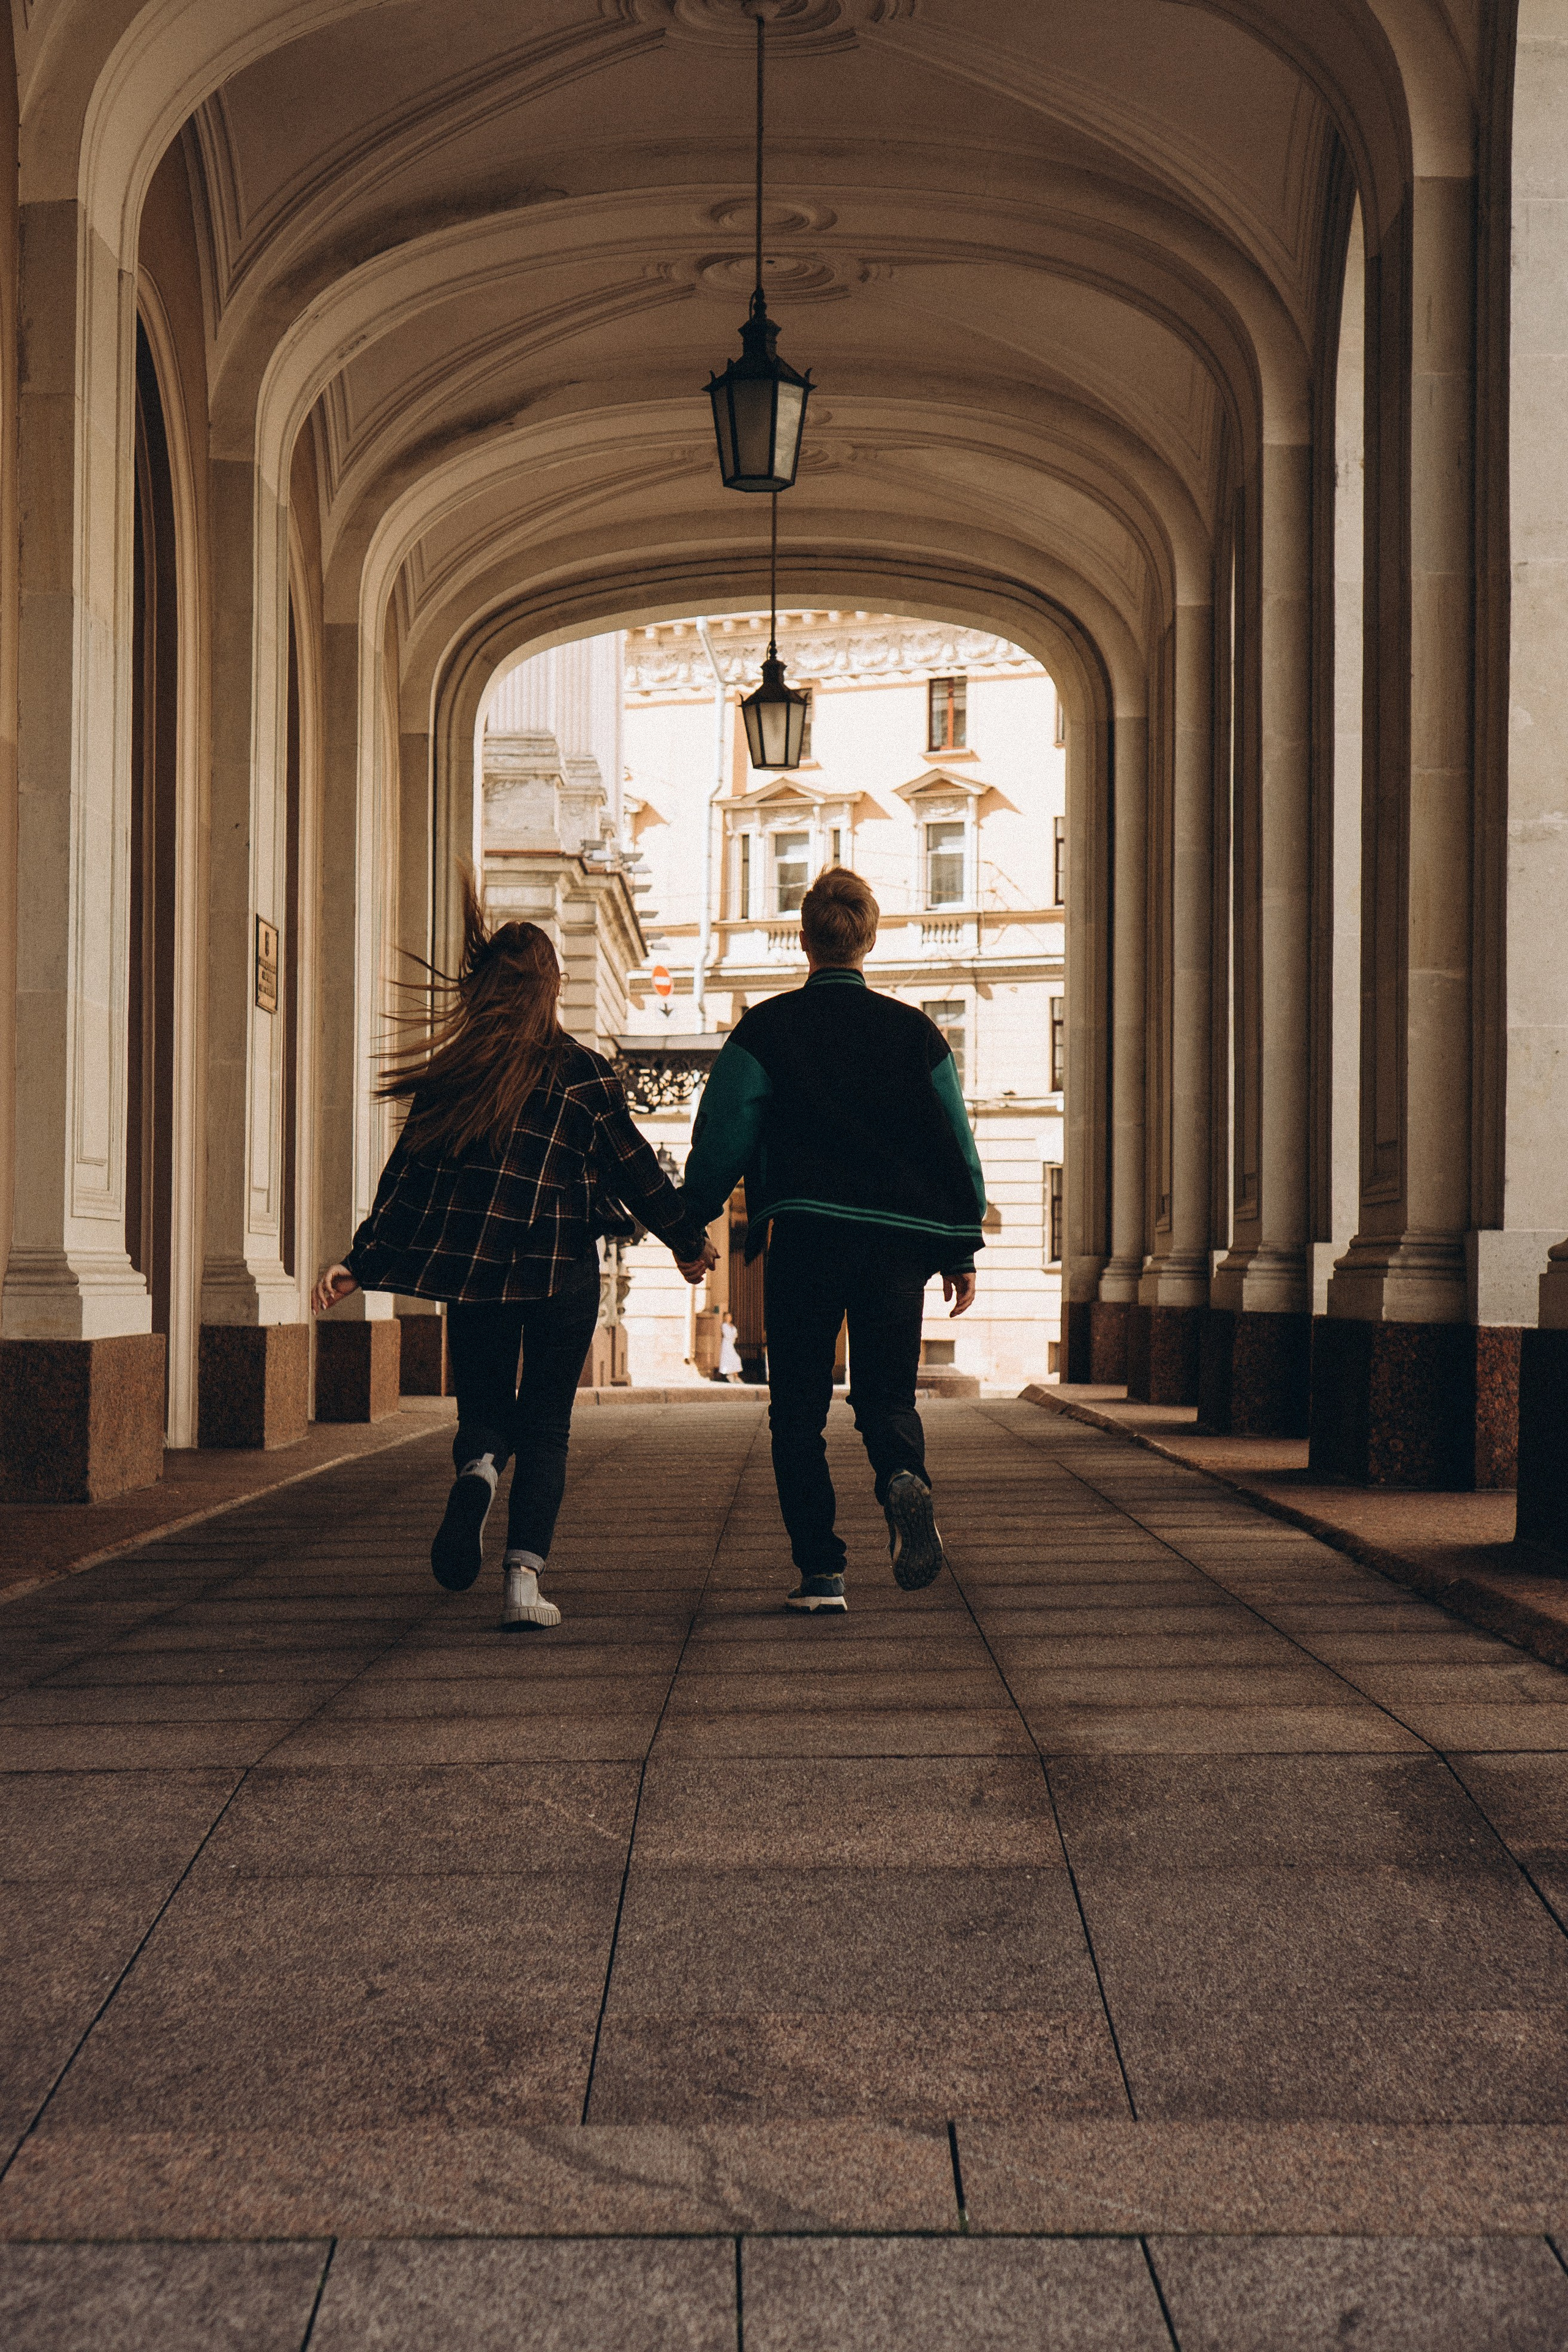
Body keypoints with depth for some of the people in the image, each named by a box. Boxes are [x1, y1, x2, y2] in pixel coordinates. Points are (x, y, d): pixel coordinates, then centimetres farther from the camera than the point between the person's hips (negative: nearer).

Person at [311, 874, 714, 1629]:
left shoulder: (449, 1073, 3)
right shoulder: (581, 1070, -3)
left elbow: (405, 1174, 3)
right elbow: (632, 1166, 3)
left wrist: (361, 1262, 9)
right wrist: (688, 1240, 15)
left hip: (470, 1263, 2)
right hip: (561, 1267, -2)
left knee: (483, 1404, 17)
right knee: (545, 1425, 9)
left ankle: (476, 1467, -20)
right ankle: (524, 1575, -5)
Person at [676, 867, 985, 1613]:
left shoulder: (765, 1029, 1)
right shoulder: (915, 1032, 7)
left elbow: (719, 1140, -1)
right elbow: (958, 1147, 6)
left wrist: (691, 1225, 12)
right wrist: (962, 1252, 12)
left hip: (804, 1241, -2)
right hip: (897, 1242, 2)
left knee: (799, 1411, 7)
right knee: (887, 1394, 12)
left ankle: (820, 1571, 0)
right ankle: (903, 1478, -21)